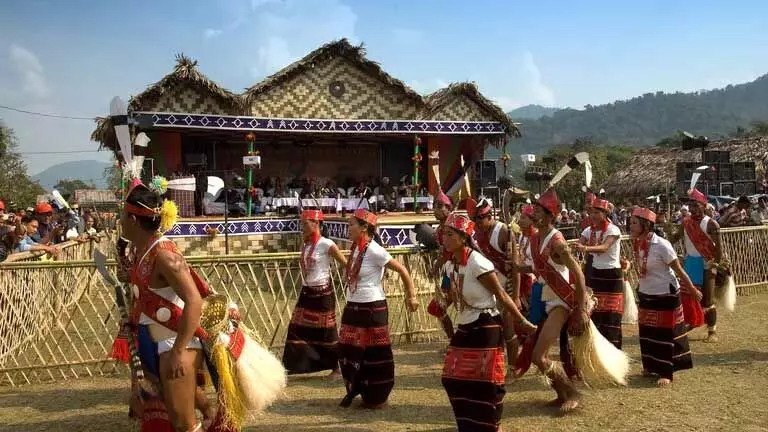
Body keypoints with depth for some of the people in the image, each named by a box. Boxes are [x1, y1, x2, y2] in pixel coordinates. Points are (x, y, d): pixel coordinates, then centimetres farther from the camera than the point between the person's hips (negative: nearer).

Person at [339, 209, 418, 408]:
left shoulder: (374, 250, -16)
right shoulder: (355, 248, 7)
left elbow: (402, 270, -13)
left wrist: (411, 296, -9)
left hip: (372, 309, -8)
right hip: (353, 308, 8)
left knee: (374, 354, 4)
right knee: (348, 351, 12)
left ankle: (376, 398, 19)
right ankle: (355, 390, 30)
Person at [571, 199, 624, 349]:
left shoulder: (613, 230, -12)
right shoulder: (589, 230, 5)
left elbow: (604, 247, -30)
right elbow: (578, 246, -7)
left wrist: (586, 248, -48)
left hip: (611, 276, -5)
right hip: (593, 275, 5)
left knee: (610, 318, -3)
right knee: (593, 315, 6)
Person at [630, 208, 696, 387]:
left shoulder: (661, 245, -22)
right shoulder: (636, 244, -3)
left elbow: (679, 270, -13)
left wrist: (693, 290, -6)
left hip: (665, 295, -6)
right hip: (646, 295, 6)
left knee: (665, 334, 2)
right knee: (647, 332, 13)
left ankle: (666, 373, 11)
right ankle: (651, 366, 30)